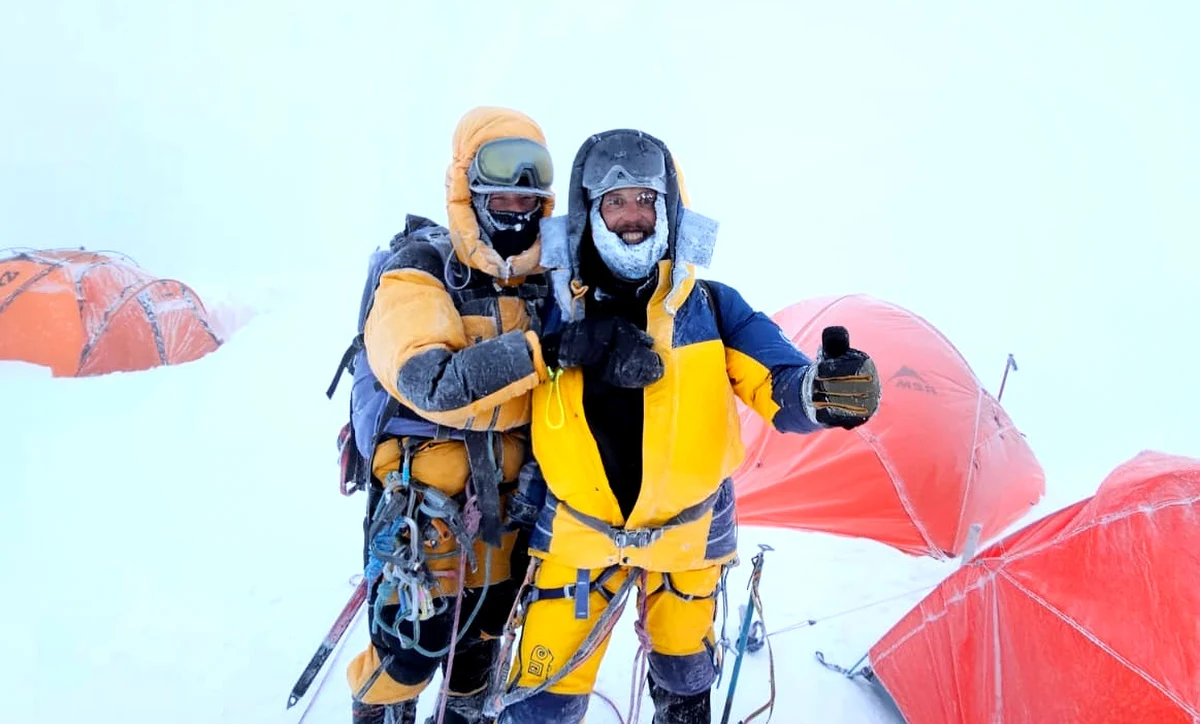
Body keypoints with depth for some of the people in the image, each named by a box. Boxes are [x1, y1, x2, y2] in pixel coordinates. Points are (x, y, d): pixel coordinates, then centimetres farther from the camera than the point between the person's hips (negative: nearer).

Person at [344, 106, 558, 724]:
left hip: (507, 496, 6)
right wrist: (543, 349, -37)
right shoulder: (418, 272, -15)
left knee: (485, 631, 21)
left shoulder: (540, 280, 4)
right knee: (414, 645, 2)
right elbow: (432, 381, -31)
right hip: (424, 495, -6)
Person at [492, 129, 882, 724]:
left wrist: (821, 390, -39)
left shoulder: (711, 307, -11)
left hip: (686, 533, 1)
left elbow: (778, 384, -22)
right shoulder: (555, 313, -8)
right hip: (578, 530, 0)